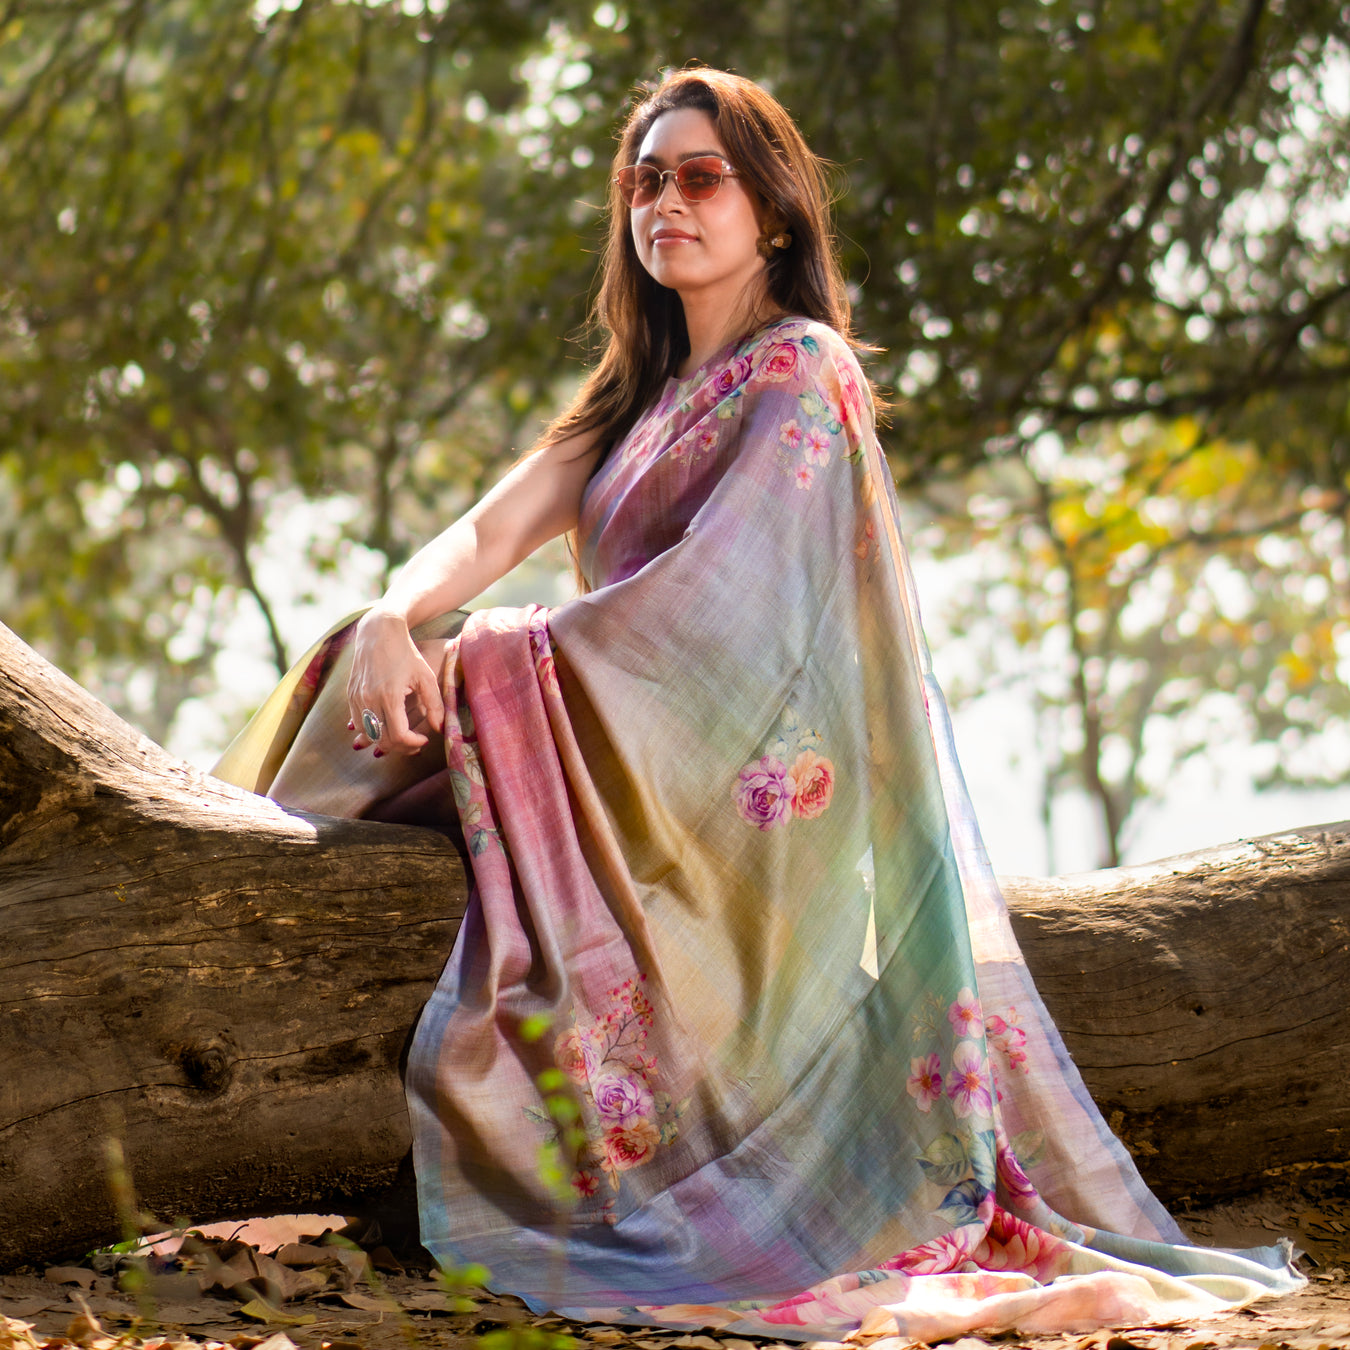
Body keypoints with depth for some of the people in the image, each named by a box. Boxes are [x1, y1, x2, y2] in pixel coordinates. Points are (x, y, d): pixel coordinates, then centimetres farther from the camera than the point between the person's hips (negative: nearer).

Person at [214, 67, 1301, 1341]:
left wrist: (484, 657, -14)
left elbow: (707, 596, -15)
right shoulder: (641, 394, 21)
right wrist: (395, 617, -15)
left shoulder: (800, 372, -4)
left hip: (739, 782, -8)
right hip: (630, 750, 8)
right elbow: (490, 528, 7)